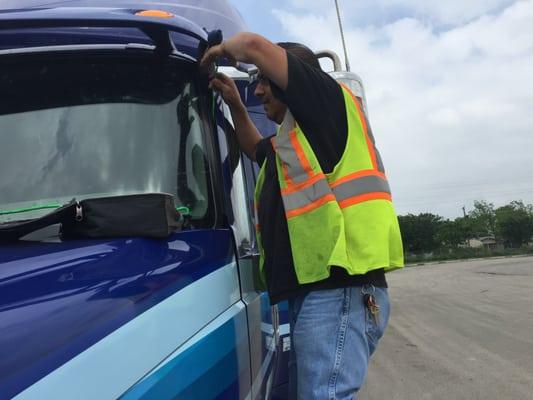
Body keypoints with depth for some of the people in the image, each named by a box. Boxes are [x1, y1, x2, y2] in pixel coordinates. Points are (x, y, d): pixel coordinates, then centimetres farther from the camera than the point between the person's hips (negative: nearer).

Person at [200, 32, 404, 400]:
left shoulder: (330, 102, 1)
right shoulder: (293, 141, 27)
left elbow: (253, 45, -4)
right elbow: (258, 151, 48)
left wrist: (220, 50, 17)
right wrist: (235, 105, 37)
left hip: (339, 291, -10)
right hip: (316, 291, 10)